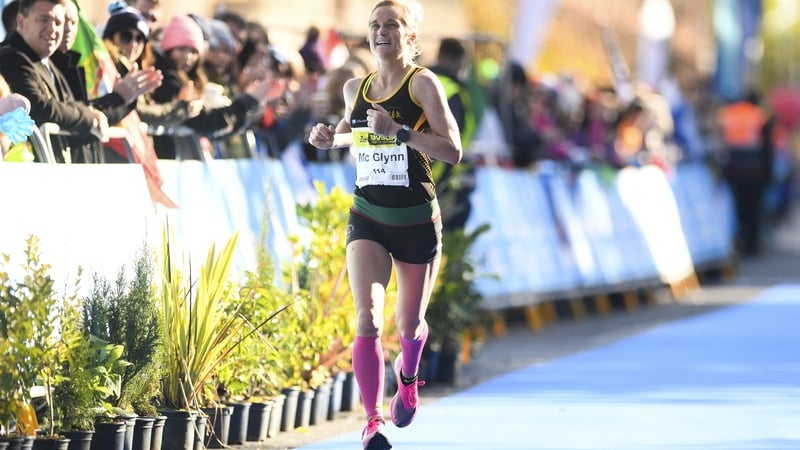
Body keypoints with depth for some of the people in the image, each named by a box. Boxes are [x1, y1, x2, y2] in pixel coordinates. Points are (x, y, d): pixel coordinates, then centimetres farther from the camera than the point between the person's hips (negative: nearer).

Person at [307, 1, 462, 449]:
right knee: (367, 318, -18)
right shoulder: (355, 89, 4)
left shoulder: (423, 83, -11)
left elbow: (453, 149, -19)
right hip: (368, 218, 2)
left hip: (417, 222, -2)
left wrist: (399, 131, -29)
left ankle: (408, 378, 49)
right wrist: (330, 138, 3)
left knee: (410, 323, 14)